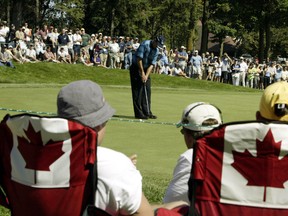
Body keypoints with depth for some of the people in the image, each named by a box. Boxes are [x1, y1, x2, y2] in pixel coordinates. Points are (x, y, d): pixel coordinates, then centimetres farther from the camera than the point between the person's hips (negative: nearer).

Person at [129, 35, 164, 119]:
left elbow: (152, 64, -1)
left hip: (146, 69, 7)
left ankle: (147, 112, 10)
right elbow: (139, 58, -21)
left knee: (147, 91, 6)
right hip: (136, 68, -7)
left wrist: (146, 75, -13)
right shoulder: (145, 44, -19)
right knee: (138, 91, -8)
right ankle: (138, 113, -8)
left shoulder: (156, 50, 1)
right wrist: (142, 72, -18)